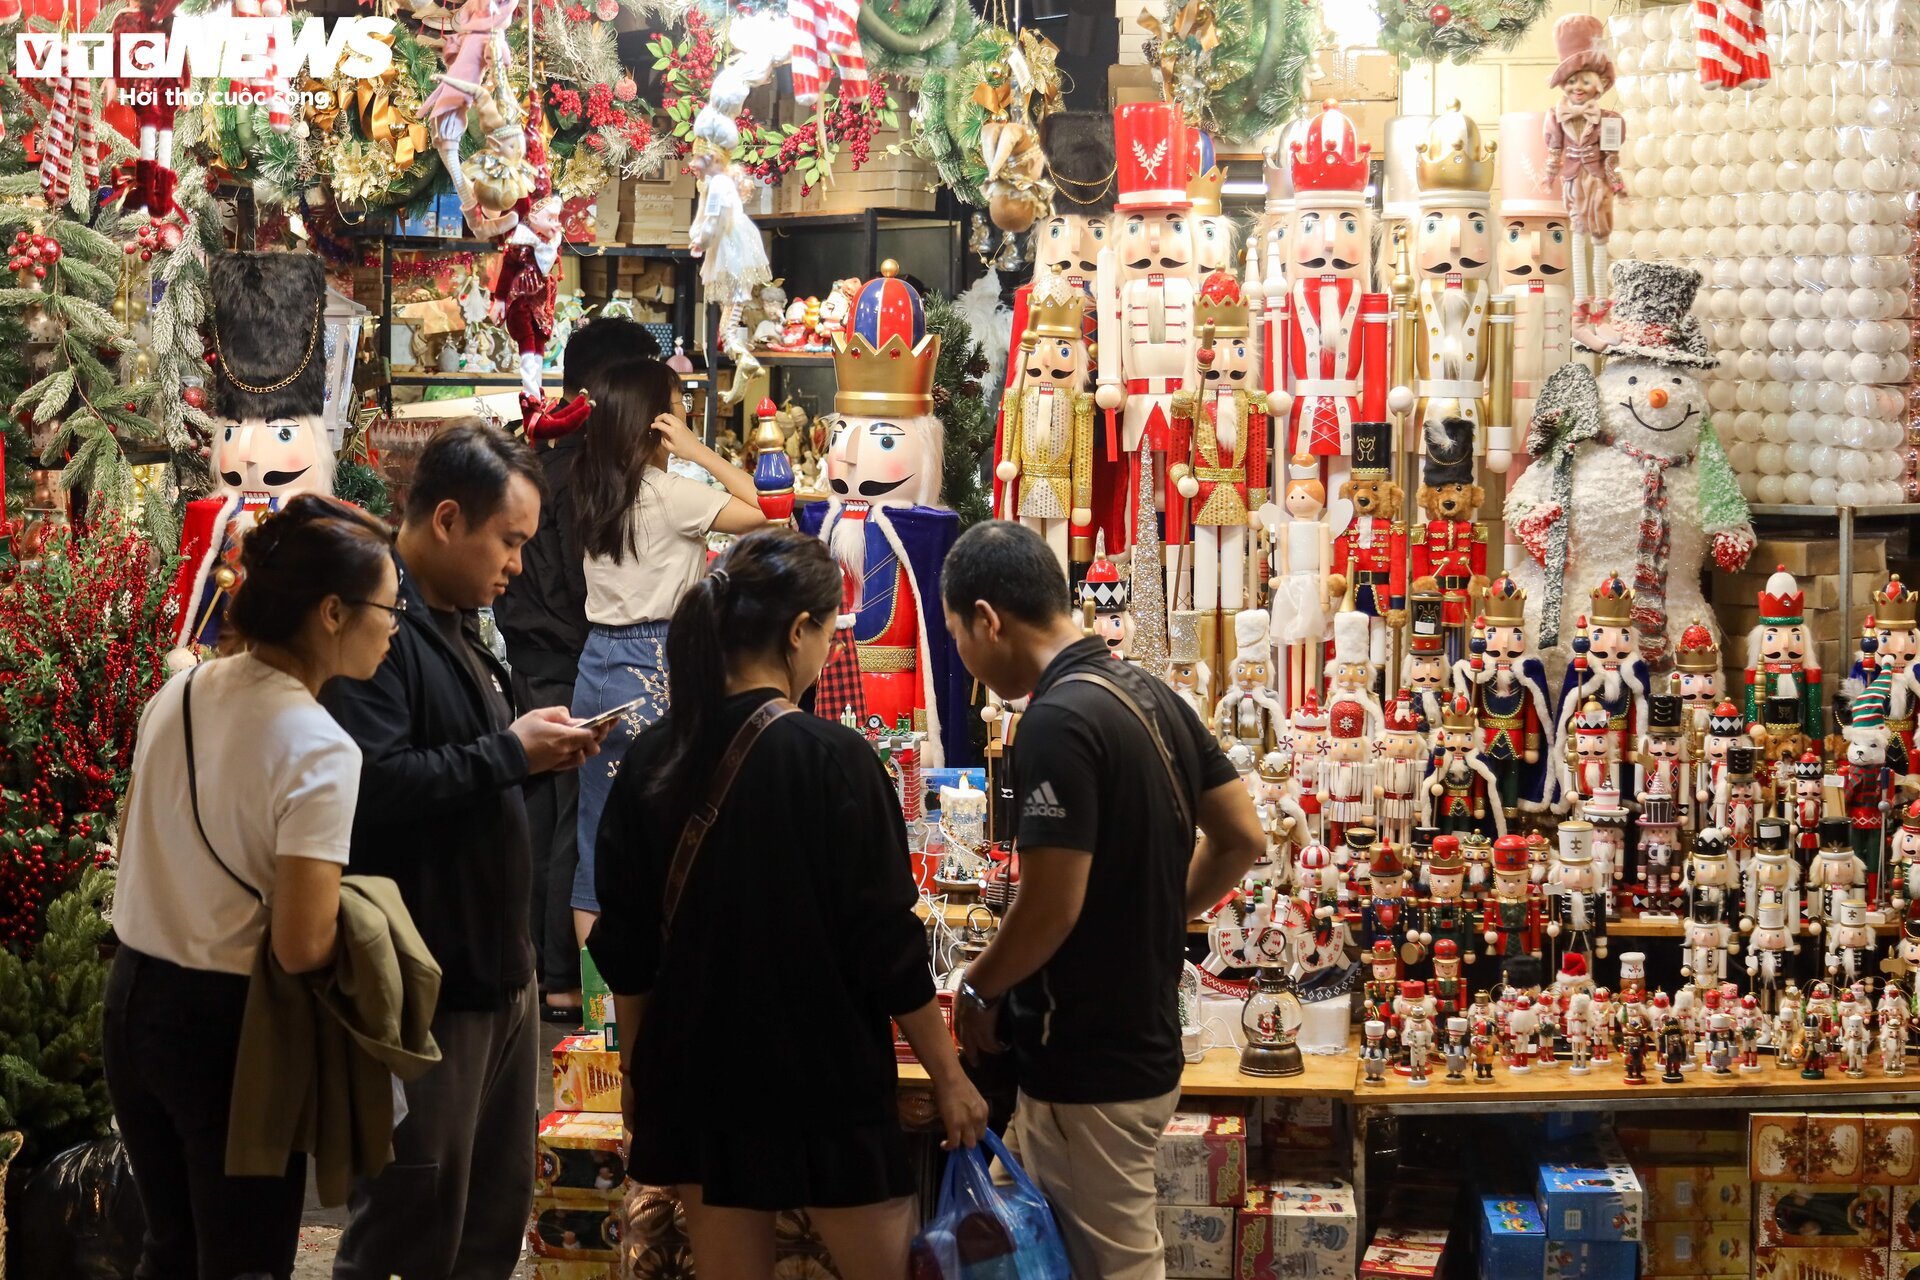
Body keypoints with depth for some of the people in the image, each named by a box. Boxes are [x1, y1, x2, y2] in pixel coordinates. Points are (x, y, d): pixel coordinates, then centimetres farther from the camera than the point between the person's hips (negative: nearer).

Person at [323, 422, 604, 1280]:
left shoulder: (453, 620, 15)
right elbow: (372, 786, -31)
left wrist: (536, 758, 5)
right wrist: (510, 751, -20)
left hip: (495, 966, 10)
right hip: (425, 982, -10)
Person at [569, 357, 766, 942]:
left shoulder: (595, 491, 8)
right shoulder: (667, 493, -14)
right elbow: (762, 509, -16)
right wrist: (697, 450, -12)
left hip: (597, 664, 8)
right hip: (652, 669, -8)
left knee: (599, 839, 9)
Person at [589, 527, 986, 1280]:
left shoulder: (654, 758, 0)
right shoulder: (834, 759, -14)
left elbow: (625, 944, 6)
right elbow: (888, 943, -12)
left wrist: (640, 1074, 17)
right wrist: (948, 1075, -2)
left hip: (698, 1078, 5)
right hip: (824, 1078, -5)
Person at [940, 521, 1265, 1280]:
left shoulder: (1058, 721, -22)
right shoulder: (1153, 697, 7)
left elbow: (1052, 906, -24)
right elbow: (1241, 841, 12)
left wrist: (978, 992, -7)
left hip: (1088, 1067, -9)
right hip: (1143, 1042, 9)